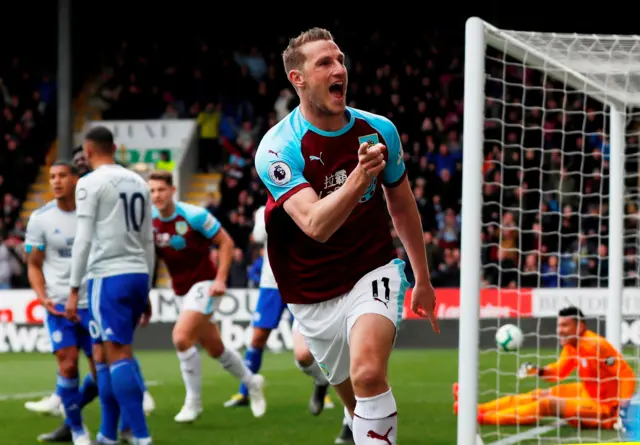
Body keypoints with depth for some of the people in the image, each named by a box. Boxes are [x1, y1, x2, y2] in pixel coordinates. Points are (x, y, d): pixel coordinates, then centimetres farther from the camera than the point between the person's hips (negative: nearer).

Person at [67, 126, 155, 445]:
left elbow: (83, 239, -10)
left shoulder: (91, 183, -5)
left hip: (109, 277, -7)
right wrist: (145, 293, 24)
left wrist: (74, 291, -7)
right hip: (138, 275, 7)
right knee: (106, 356, 15)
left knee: (118, 356, -9)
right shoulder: (138, 183, 16)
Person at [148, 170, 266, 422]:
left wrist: (220, 279, -17)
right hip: (182, 291, 6)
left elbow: (226, 242, -10)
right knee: (214, 348, 13)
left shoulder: (194, 215, -17)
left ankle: (193, 402, -9)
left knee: (181, 337, -22)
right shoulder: (150, 221, -2)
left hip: (204, 285, -6)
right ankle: (251, 382, 38)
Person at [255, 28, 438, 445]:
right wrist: (359, 178, -47)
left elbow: (402, 206, 12)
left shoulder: (379, 130, -5)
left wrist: (423, 279, 19)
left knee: (368, 373, -27)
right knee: (356, 399, 12)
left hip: (374, 273, 0)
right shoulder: (278, 148, -17)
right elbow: (316, 225, -31)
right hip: (314, 297, 0)